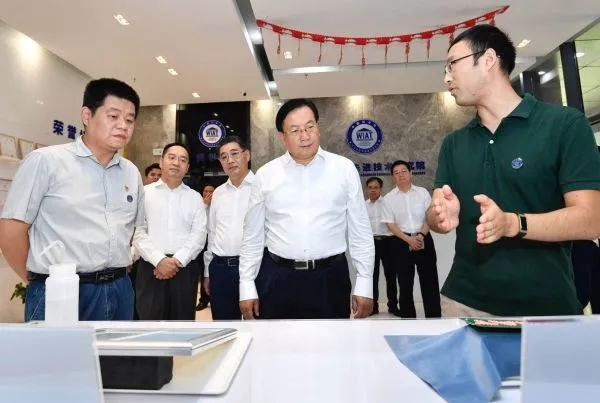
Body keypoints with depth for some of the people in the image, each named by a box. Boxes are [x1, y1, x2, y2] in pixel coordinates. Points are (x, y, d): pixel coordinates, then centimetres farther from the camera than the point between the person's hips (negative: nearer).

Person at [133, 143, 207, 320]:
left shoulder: (195, 197, 10)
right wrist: (159, 260, -14)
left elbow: (199, 234, 1)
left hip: (184, 268, 2)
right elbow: (137, 232, -3)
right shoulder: (145, 193, 5)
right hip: (151, 267, -1)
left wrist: (177, 260, -12)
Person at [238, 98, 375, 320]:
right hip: (276, 279, 1)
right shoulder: (265, 175, 1)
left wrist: (365, 284, 0)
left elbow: (360, 231, 2)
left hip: (330, 278, 0)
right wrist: (247, 286, 3)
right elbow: (252, 235, 5)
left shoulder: (345, 169, -1)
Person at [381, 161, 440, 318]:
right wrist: (409, 239, -14)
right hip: (401, 242, 0)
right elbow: (390, 224, -4)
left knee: (429, 280, 3)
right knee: (405, 282, 8)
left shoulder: (422, 192, 4)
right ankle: (408, 318, 19)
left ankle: (434, 317, 15)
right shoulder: (389, 198, 0)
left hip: (424, 239, 1)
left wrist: (420, 235, -14)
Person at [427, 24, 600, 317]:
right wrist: (442, 215, -20)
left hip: (543, 307, -3)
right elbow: (433, 215, 3)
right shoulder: (453, 144, 8)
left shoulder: (564, 124, -5)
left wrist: (511, 223, -28)